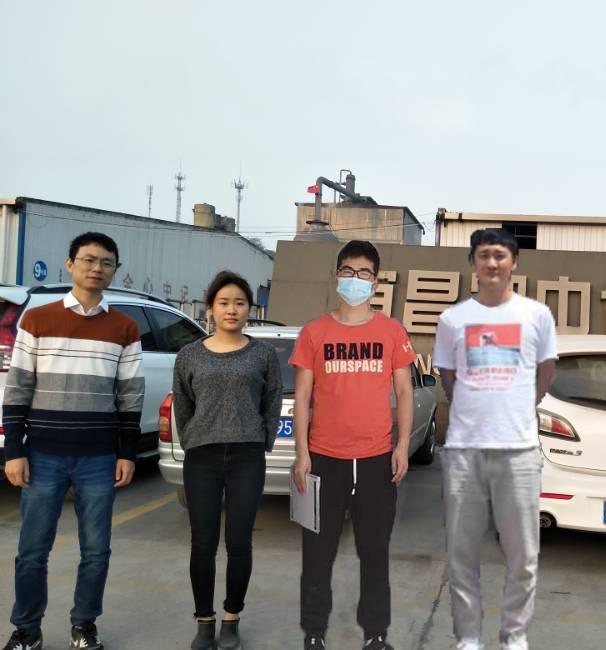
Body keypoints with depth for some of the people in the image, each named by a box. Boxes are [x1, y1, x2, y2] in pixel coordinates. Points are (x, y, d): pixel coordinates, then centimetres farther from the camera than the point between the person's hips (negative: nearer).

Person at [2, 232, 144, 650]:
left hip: (99, 458, 1)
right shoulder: (36, 320, 2)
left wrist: (127, 454, 2)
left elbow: (131, 397, 6)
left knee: (96, 549, 6)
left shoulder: (125, 328, 5)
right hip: (43, 456, -1)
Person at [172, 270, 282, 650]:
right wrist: (192, 445, 11)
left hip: (248, 458, -1)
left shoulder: (264, 354, 3)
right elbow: (182, 409, 14)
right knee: (203, 544, 3)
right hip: (201, 458, 1)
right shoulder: (190, 356, 6)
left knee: (239, 543, 3)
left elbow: (273, 405, 7)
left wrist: (262, 447, 5)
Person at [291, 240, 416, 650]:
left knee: (375, 551, 10)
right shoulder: (314, 333, 2)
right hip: (325, 458, 0)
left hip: (377, 459, 1)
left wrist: (403, 446, -3)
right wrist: (301, 453, -4)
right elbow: (302, 397, 2)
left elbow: (404, 392, 6)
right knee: (319, 552, 8)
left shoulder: (392, 332, 4)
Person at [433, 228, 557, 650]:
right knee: (462, 554, 7)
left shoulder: (537, 314, 3)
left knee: (522, 556, 6)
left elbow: (545, 374, 15)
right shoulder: (453, 318, 5)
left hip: (519, 448, 0)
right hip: (463, 448, 1)